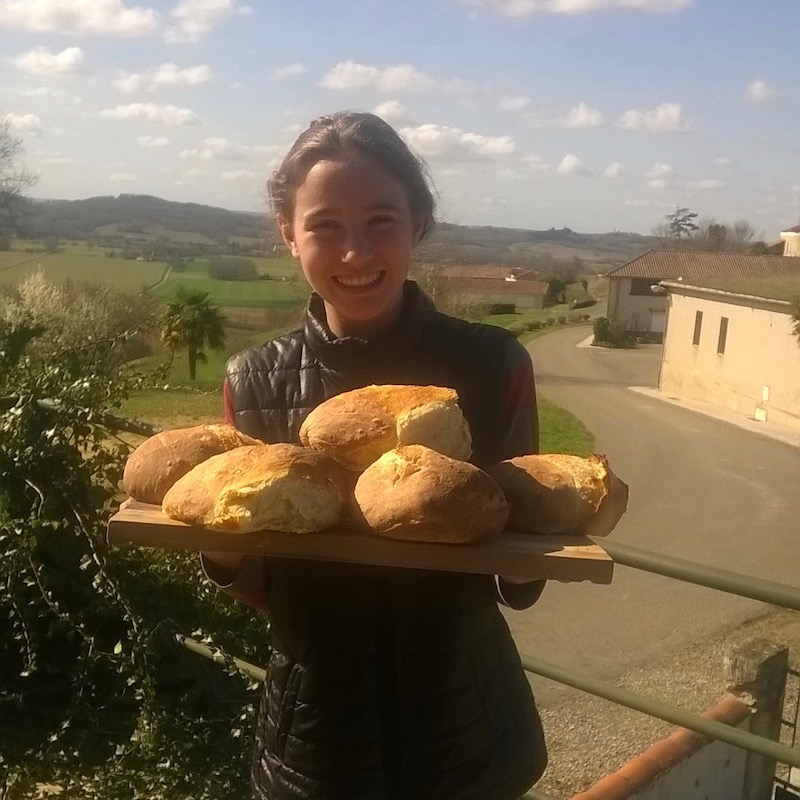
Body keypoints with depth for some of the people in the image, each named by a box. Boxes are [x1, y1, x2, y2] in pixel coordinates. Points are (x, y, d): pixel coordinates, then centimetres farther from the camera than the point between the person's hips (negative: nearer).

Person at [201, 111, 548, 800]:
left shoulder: (493, 366, -14)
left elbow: (518, 586, -7)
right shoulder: (257, 382, -10)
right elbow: (262, 589, -4)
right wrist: (222, 550, -23)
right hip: (314, 736, 1)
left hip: (465, 730, -1)